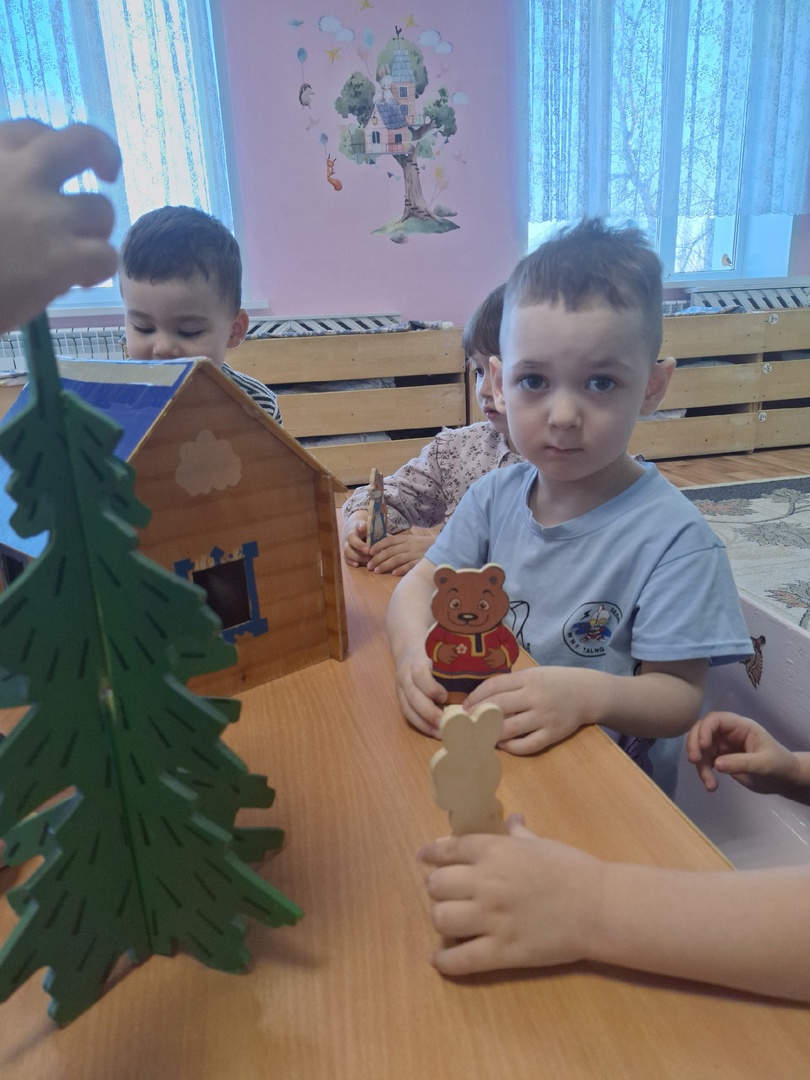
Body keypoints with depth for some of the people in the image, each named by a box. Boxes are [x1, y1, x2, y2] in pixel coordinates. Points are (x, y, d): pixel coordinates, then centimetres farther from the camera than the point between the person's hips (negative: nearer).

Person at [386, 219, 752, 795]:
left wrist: (588, 693, -33)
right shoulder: (496, 496, 0)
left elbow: (680, 697, -13)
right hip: (488, 759, 5)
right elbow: (420, 583, 1)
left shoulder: (673, 537, -16)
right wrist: (415, 651, -21)